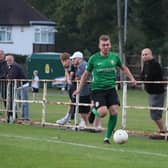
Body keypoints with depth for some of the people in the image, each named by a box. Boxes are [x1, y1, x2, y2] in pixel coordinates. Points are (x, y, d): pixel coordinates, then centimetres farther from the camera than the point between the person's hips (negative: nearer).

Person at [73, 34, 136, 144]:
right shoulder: (94, 59, -3)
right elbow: (86, 74, 9)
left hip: (111, 89, 3)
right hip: (98, 89, -3)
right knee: (103, 112, -22)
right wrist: (79, 89, 9)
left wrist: (132, 78, 10)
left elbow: (123, 68, 22)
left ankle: (107, 138, 5)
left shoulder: (114, 57, 4)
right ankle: (95, 111, 16)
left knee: (114, 111, -10)